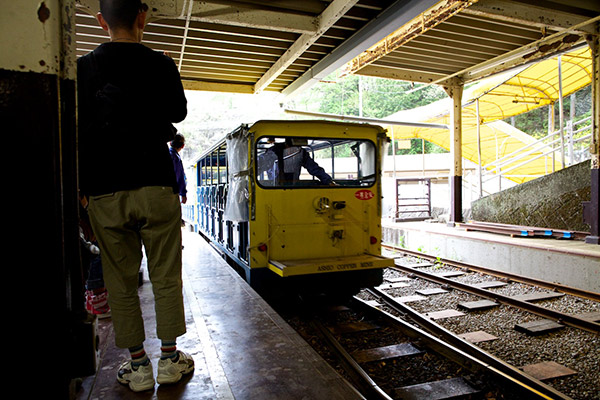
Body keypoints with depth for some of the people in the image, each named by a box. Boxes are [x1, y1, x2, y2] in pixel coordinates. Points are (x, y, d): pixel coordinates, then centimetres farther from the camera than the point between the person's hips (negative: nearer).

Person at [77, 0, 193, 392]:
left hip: (104, 192, 2)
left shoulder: (82, 67, 6)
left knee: (121, 280, 9)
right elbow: (178, 112, 13)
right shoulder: (160, 64, 0)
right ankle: (170, 358, 17)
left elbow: (76, 127, 8)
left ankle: (138, 365, 17)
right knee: (166, 275, 8)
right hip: (155, 186, -1)